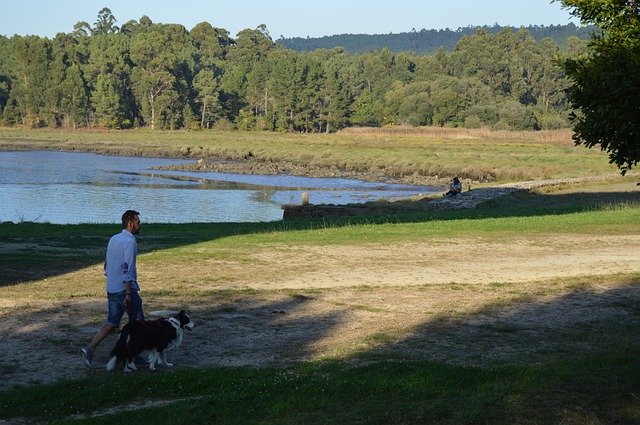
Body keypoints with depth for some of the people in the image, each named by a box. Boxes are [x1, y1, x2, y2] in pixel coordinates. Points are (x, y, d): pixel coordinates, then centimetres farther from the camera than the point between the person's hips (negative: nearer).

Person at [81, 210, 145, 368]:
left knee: (112, 322, 9)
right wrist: (128, 294, -22)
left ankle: (90, 349, -4)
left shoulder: (113, 239, 13)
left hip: (111, 289, 8)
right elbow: (127, 269, -21)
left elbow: (107, 265, 19)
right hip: (125, 289, -8)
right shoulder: (130, 242, -15)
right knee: (137, 322, 6)